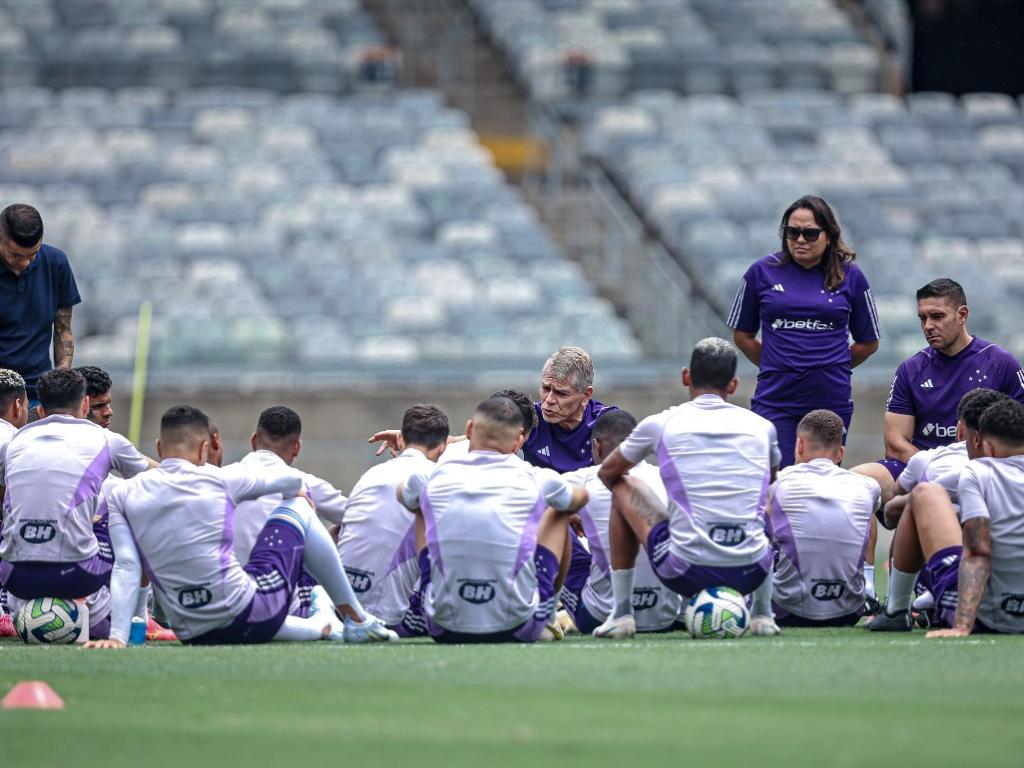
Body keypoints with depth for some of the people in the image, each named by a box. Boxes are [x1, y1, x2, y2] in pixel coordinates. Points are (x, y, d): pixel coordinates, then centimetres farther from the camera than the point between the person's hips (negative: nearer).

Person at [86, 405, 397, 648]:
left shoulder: (122, 496, -1)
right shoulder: (218, 480, -6)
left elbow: (126, 570, -11)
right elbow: (292, 479, 10)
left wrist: (117, 637, -15)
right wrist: (298, 492, 33)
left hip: (193, 635, 3)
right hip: (251, 615, -3)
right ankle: (357, 619, 28)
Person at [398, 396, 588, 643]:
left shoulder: (433, 478, 2)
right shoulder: (533, 479, 0)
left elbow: (402, 494, 31)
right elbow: (580, 497, 27)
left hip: (444, 629, 1)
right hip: (517, 629, -1)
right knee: (558, 513, 23)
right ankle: (546, 619, 31)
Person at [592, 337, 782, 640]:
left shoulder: (660, 424, 4)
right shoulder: (762, 427, 10)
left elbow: (607, 473, 22)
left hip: (686, 574, -2)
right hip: (750, 575, 2)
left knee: (623, 488, 24)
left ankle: (621, 614, 22)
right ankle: (763, 614, 25)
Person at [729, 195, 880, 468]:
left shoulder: (850, 276, 6)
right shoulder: (762, 272, 4)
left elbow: (868, 342, 16)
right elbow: (742, 335, 15)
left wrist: (829, 368, 12)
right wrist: (775, 367, 11)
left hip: (832, 402, 1)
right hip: (775, 402, -1)